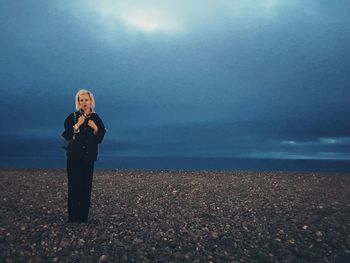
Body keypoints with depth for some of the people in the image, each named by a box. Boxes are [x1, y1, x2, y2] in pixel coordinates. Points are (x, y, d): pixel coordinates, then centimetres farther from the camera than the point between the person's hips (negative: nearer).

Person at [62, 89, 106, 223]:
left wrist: (96, 128, -13)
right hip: (74, 156, -1)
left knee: (86, 185, 3)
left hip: (89, 156, 1)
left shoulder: (96, 118, 4)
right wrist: (77, 125, -18)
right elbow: (66, 136, -8)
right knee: (74, 184, -2)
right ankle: (73, 216, 9)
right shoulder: (72, 117, -1)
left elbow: (99, 139, 3)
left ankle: (83, 216, 15)